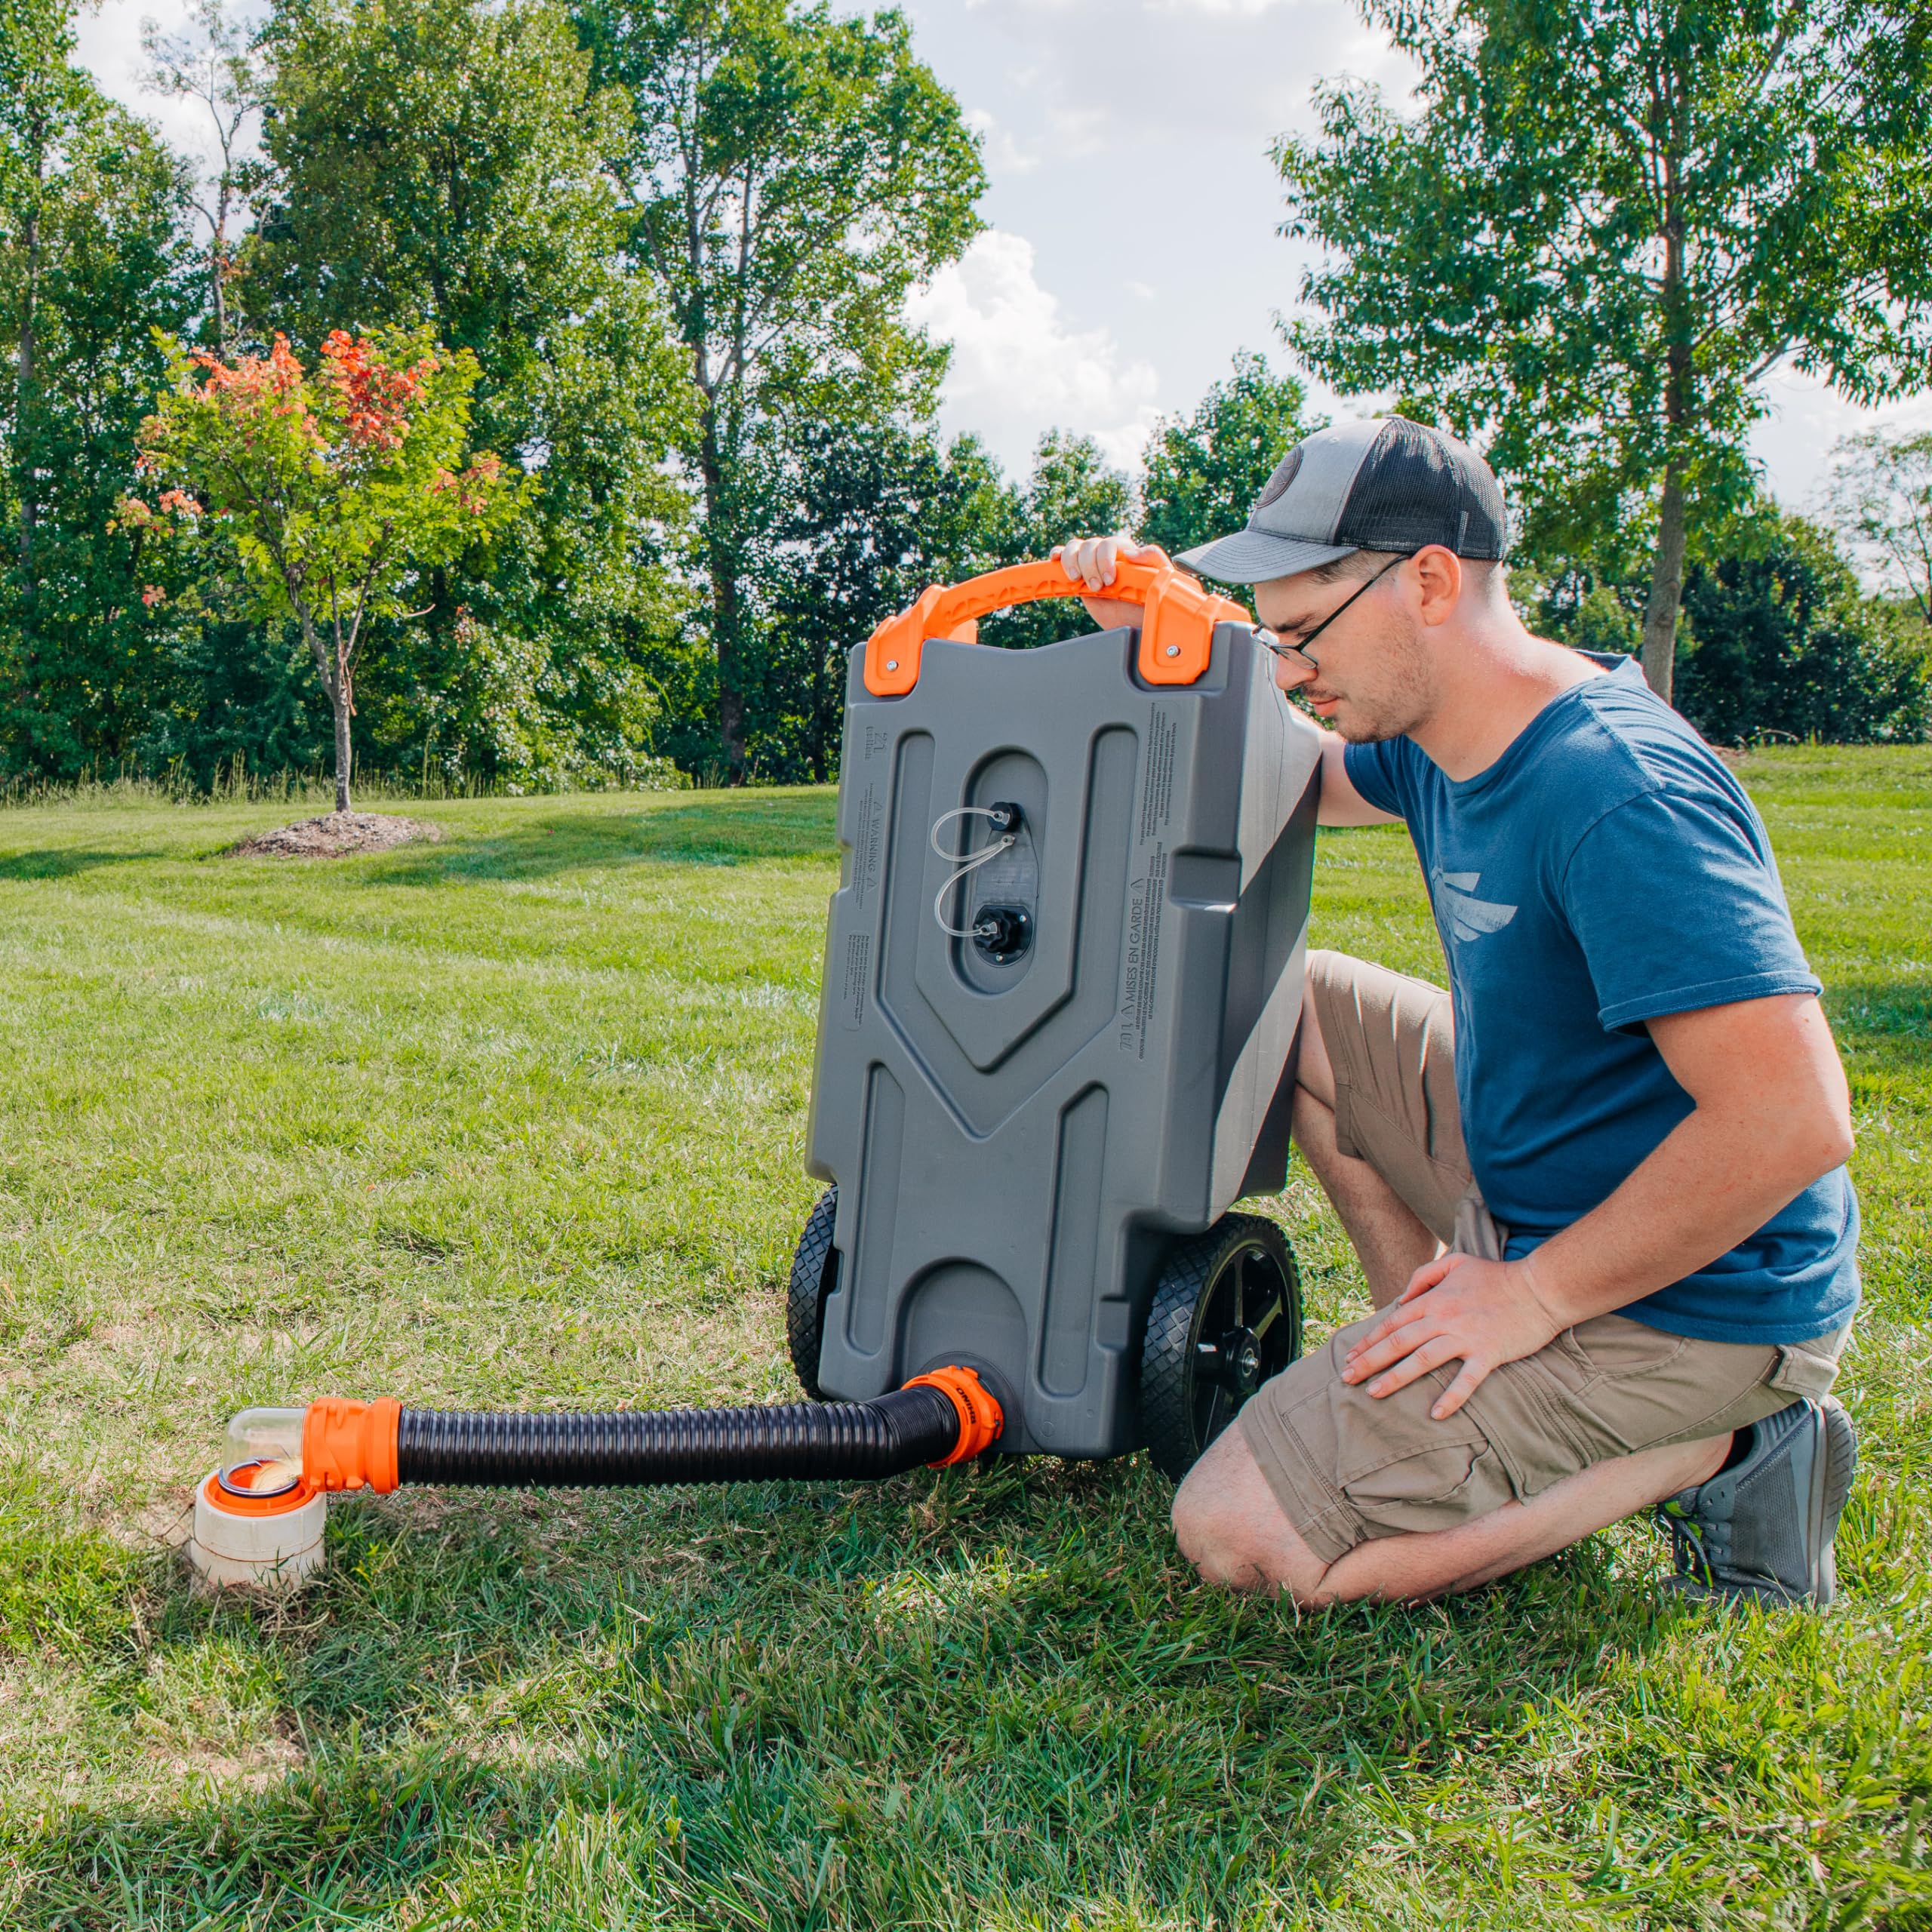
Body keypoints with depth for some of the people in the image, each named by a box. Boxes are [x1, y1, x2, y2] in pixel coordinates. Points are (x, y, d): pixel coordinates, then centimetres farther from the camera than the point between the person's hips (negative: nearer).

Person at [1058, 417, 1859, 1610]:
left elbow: (1796, 1117, -33)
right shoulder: (1441, 744, 2)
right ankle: (1436, 1357, 11)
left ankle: (1713, 1449, -6)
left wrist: (1529, 1299, -23)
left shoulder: (1618, 797, -28)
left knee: (1236, 1539, -12)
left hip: (1675, 1301, -9)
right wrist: (1158, 628, 5)